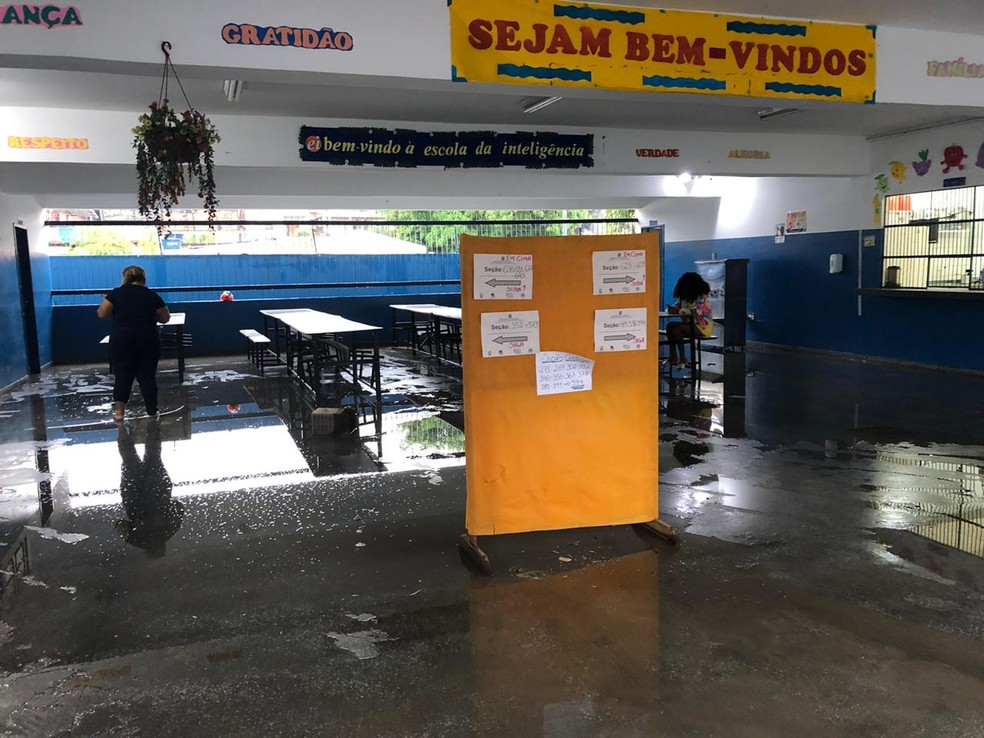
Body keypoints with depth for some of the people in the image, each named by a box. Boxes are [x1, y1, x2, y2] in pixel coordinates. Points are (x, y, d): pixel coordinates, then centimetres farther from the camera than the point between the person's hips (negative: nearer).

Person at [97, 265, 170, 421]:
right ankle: (152, 412, 13)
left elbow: (102, 313, -2)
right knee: (147, 376, 7)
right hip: (147, 340, 1)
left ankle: (119, 411, 5)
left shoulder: (117, 293, 1)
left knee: (122, 375, 9)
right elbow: (165, 318, 9)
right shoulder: (152, 295, 4)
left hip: (121, 340, 0)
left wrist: (117, 311, 16)